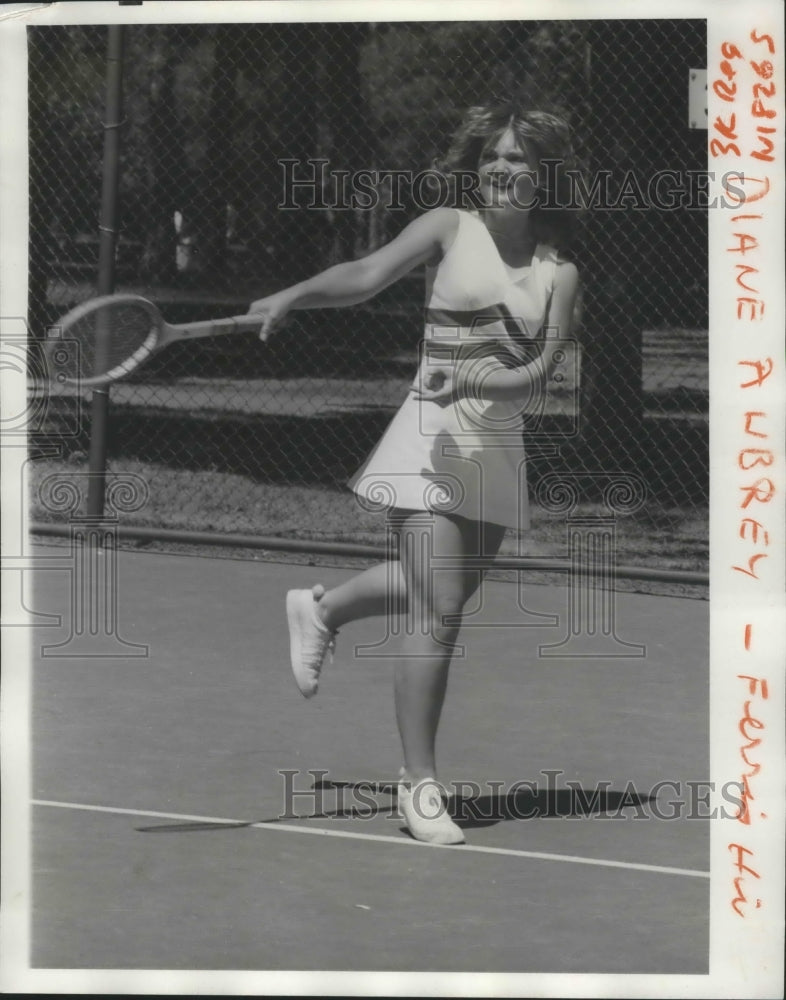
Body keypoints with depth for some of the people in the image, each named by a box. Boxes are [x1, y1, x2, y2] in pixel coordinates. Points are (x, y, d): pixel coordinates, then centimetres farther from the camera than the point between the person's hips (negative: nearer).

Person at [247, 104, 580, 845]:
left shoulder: (558, 272, 5)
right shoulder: (450, 229, 1)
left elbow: (541, 373, -5)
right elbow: (369, 274, -9)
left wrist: (475, 381, -22)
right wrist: (294, 296, -24)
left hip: (499, 448, 5)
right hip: (434, 442, -5)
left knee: (443, 593, 21)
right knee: (437, 613, -11)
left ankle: (321, 608, 48)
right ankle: (419, 785, -5)